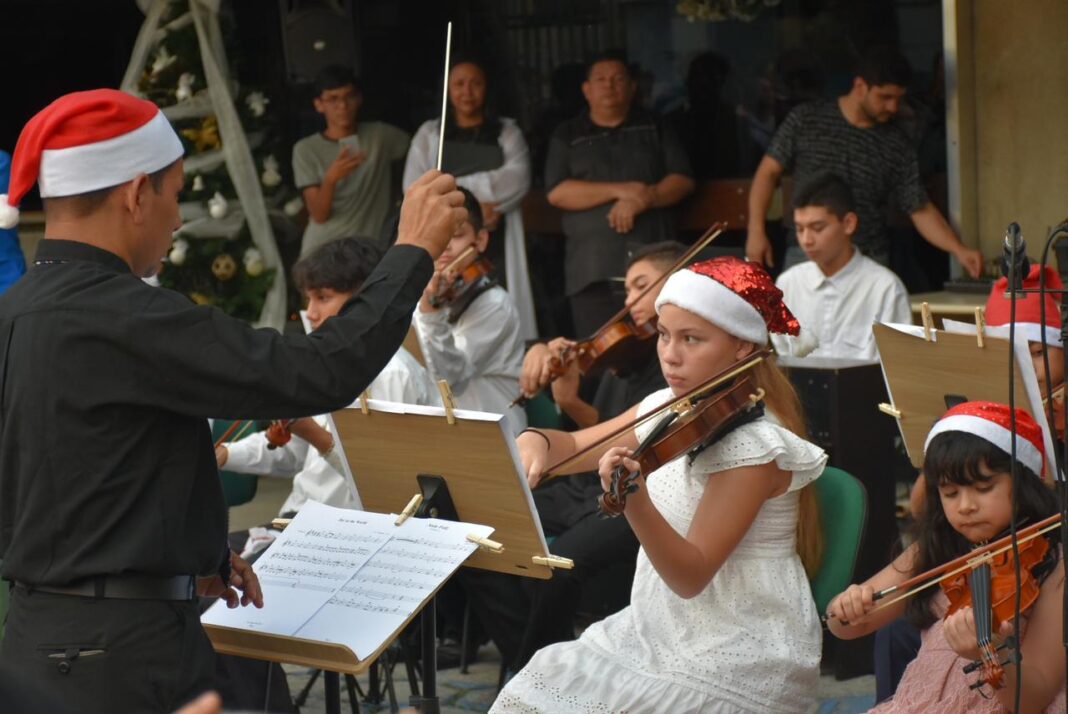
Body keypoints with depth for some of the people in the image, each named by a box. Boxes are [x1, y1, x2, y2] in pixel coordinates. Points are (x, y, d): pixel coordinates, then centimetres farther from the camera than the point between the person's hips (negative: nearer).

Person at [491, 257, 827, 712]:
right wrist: (537, 442, -12)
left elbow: (691, 576, -25)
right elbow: (576, 448, 12)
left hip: (741, 657, -7)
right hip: (662, 632, 8)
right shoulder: (669, 408, 3)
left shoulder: (755, 445, -20)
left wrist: (636, 501, -42)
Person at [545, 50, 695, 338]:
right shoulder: (567, 136, 15)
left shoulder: (655, 129, 17)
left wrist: (643, 199, -11)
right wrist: (620, 190, -9)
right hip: (592, 270, 0)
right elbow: (557, 192, 1)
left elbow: (683, 180, 9)